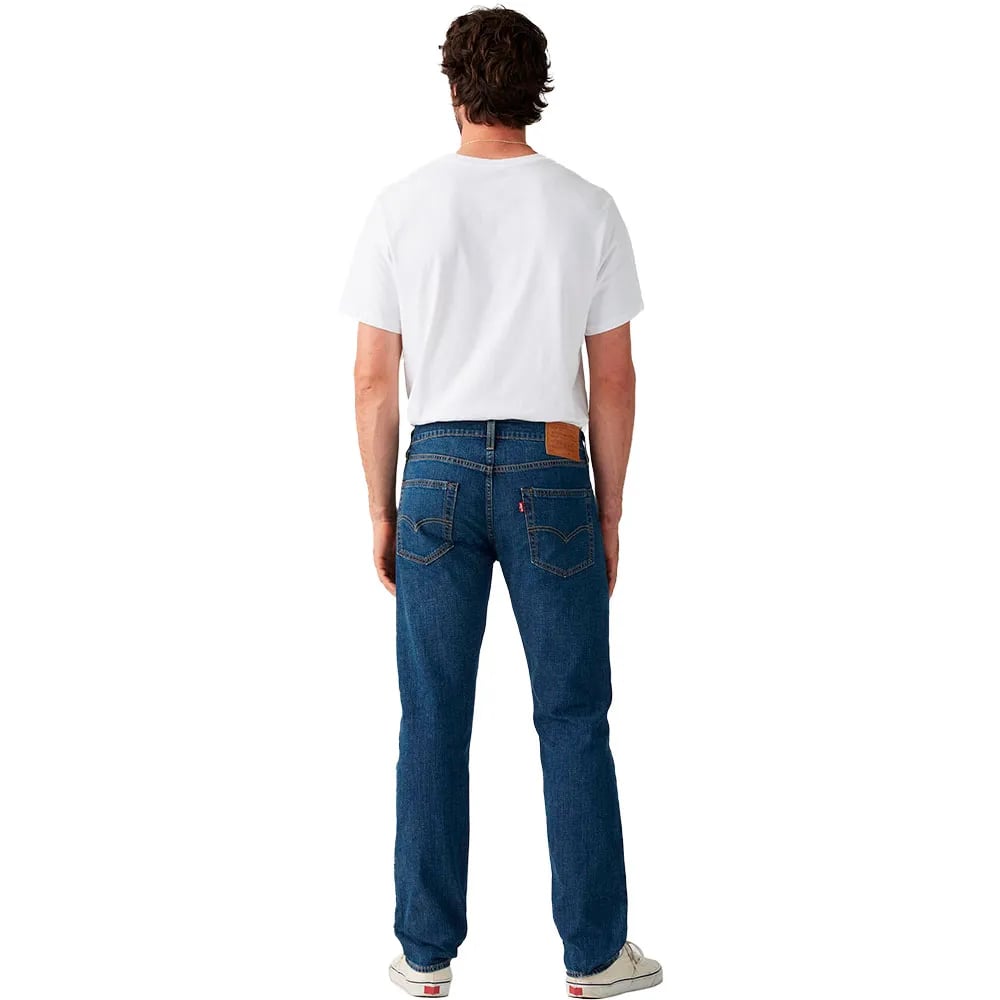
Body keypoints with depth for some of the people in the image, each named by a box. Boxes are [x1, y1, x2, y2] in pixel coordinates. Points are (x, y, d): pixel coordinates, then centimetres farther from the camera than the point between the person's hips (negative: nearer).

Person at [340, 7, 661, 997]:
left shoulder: (401, 205, 0)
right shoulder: (588, 208, -1)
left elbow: (373, 378, 0)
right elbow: (614, 380, 0)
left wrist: (381, 511, 9)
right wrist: (608, 516, 9)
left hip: (439, 470, 1)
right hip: (550, 471, 0)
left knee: (433, 719, 9)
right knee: (573, 717, 9)